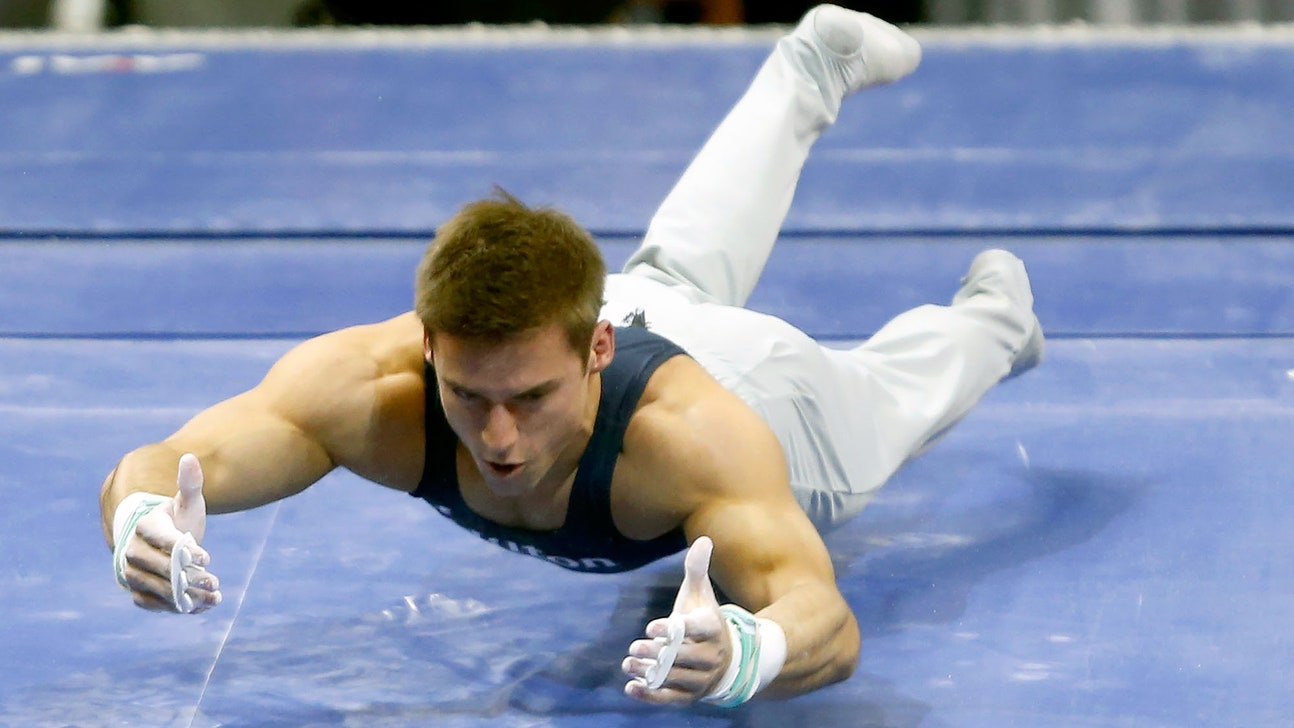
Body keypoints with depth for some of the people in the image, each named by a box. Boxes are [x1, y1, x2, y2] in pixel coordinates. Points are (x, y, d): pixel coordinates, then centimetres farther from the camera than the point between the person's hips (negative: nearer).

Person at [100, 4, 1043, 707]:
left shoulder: (689, 438, -54)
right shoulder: (367, 383, -46)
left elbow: (832, 624, -64)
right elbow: (147, 468, -52)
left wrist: (743, 650, -88)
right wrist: (143, 527, -77)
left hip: (773, 405, -4)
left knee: (901, 386, 33)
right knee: (678, 278, 39)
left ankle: (992, 314, 68)